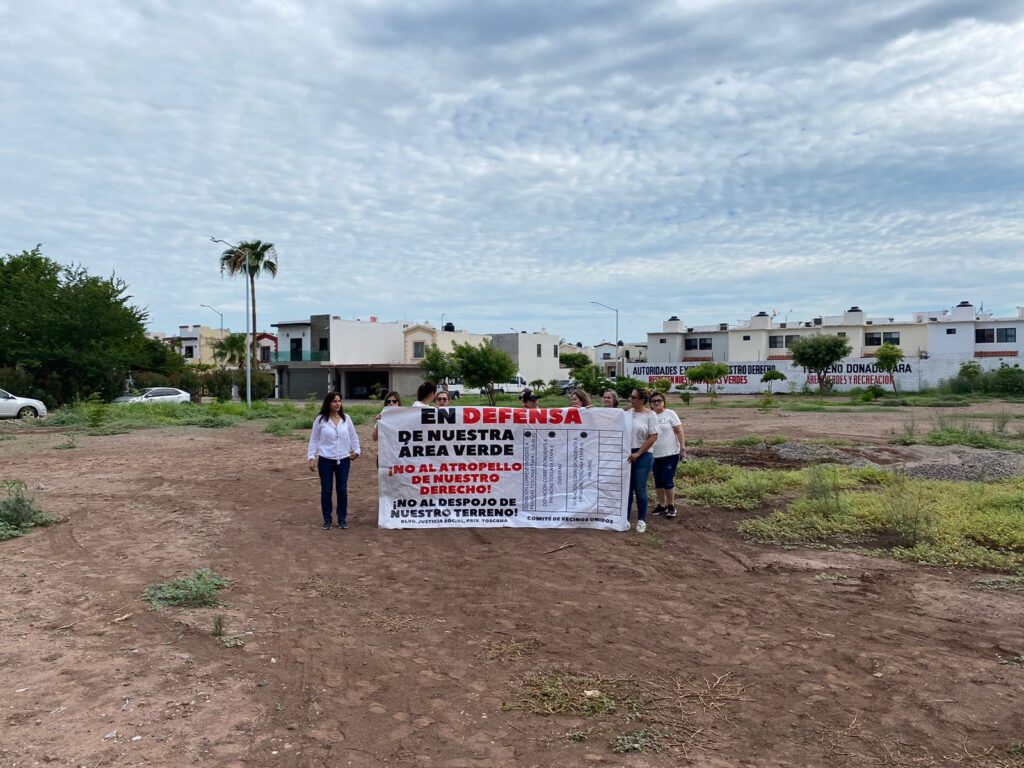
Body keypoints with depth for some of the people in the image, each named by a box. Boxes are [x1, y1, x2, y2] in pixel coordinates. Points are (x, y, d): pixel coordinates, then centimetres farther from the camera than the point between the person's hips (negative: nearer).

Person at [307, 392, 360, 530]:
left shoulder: (346, 418, 3)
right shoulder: (320, 419, -5)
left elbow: (353, 436, 10)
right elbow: (314, 440, -1)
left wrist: (356, 450, 0)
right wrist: (311, 457, -6)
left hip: (343, 460, 2)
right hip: (325, 460, -2)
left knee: (342, 490, 7)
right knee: (326, 490, 5)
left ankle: (342, 518, 19)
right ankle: (327, 519, 17)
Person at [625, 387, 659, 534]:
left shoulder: (650, 415, -7)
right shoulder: (628, 412, 5)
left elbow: (653, 437, -10)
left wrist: (638, 453, -13)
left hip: (643, 456, -4)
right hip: (627, 454, 4)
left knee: (640, 489, 1)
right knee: (627, 487, 9)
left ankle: (641, 520, 13)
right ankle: (625, 518, 17)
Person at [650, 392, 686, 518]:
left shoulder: (670, 413, -5)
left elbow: (679, 431, -6)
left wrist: (683, 449, -10)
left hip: (671, 453, -4)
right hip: (655, 455, 4)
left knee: (668, 481, -6)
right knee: (658, 482, 11)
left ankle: (671, 506, 10)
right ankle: (662, 505, 25)